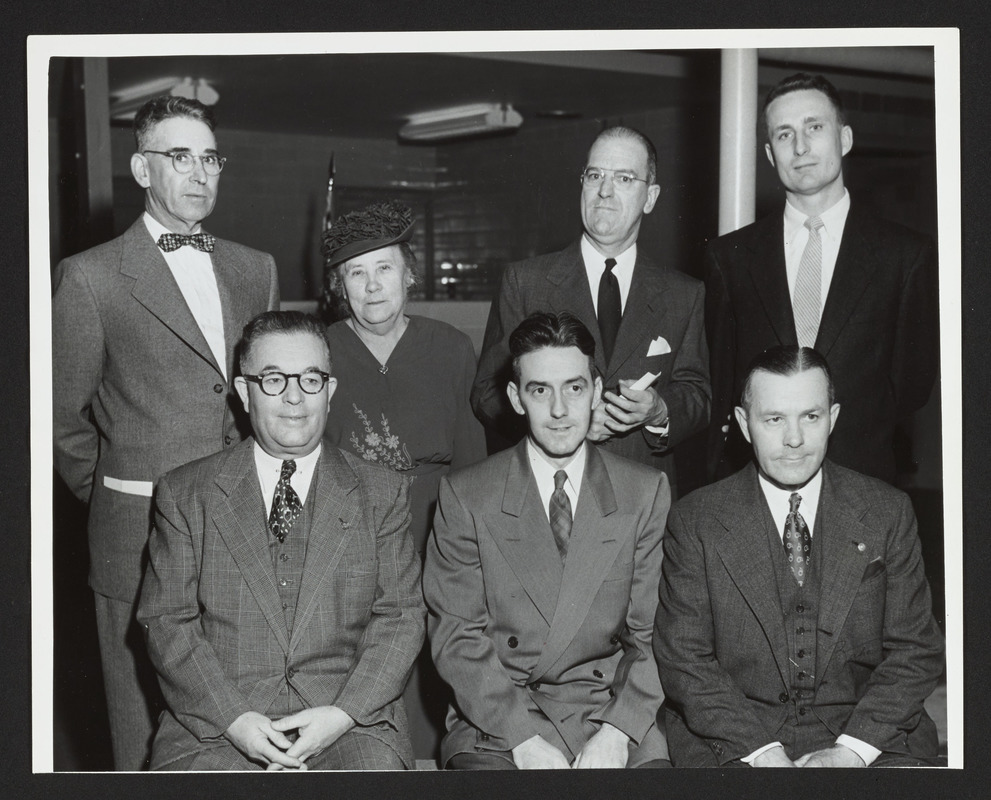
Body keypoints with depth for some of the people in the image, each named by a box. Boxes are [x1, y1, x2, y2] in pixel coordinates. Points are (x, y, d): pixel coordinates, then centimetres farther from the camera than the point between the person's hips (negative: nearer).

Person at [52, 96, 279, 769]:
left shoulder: (257, 270, 12)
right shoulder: (90, 278, -3)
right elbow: (64, 418, 2)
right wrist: (113, 504, 6)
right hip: (141, 538, -4)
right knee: (148, 734, 6)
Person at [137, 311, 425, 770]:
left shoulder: (382, 494, 11)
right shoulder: (184, 495, 9)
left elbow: (400, 617, 6)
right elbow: (166, 621, 3)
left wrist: (343, 714, -9)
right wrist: (234, 718, -11)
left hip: (351, 725, 0)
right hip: (214, 725, 0)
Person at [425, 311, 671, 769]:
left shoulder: (646, 493, 7)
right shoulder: (465, 496, 2)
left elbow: (652, 635, 4)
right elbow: (456, 638, -2)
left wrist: (617, 732, -10)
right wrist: (524, 736, -13)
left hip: (612, 718, 1)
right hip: (495, 725, -1)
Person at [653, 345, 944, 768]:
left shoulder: (887, 512, 6)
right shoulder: (694, 521, 1)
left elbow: (916, 649, 4)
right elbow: (683, 658, -2)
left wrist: (852, 749, -10)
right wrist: (761, 749, -14)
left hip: (869, 739, 2)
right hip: (733, 743, -1)